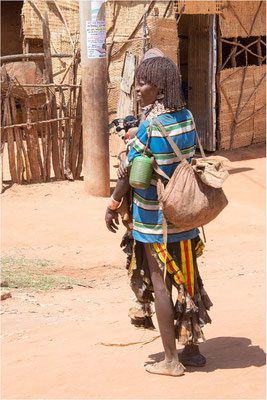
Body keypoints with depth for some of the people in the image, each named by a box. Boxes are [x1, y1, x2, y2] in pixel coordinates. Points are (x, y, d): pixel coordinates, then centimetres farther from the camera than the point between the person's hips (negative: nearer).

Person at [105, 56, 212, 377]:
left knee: (160, 284, 2)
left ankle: (171, 360, 7)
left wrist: (112, 205, -3)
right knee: (187, 280, 15)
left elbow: (130, 172, -15)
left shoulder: (150, 127, -20)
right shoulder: (186, 118, 2)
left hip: (155, 219, -7)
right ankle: (192, 348, 26)